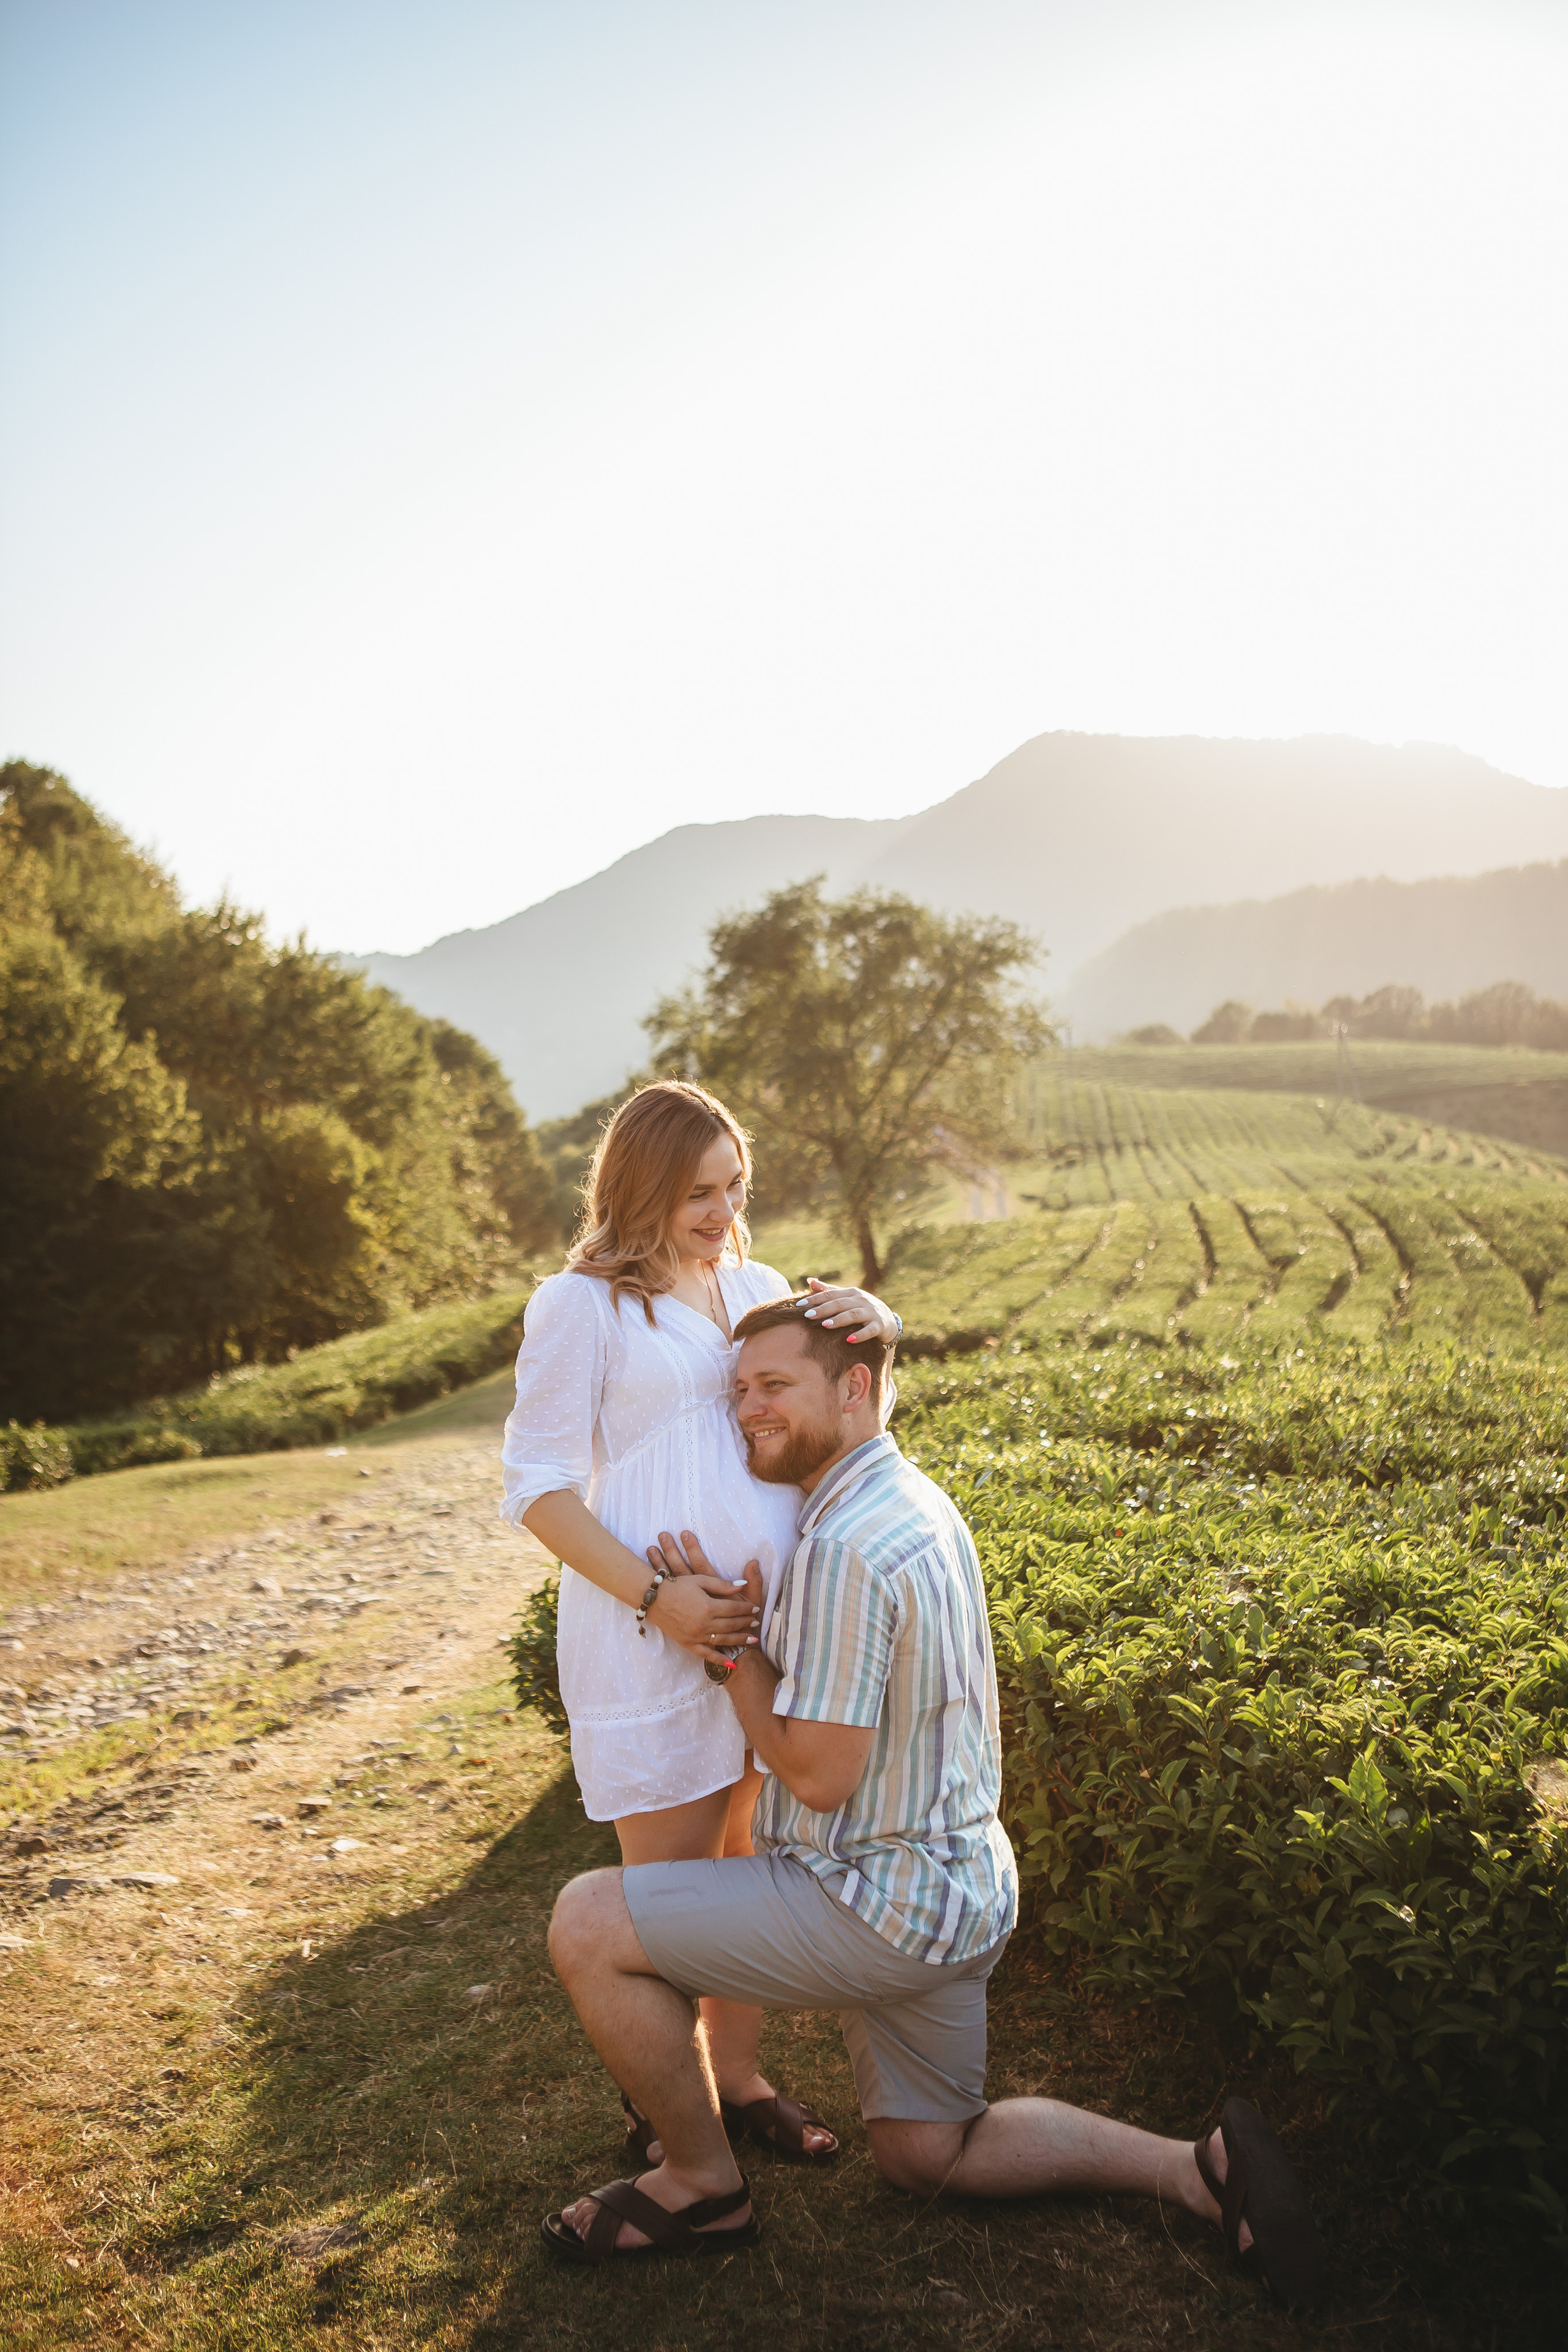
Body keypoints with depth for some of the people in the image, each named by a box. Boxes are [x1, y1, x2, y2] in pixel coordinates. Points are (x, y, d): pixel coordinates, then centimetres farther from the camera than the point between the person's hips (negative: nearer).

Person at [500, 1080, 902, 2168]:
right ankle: (660, 2110, 27)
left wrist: (869, 1320, -9)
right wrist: (655, 1596, -19)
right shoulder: (581, 1305, -7)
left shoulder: (757, 1285, 10)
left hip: (775, 1618, 6)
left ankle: (741, 2078, 35)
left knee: (756, 1861, 17)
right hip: (655, 1635, -6)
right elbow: (537, 1486, -9)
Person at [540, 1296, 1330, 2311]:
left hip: (881, 1902, -10)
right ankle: (1201, 2167, 16)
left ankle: (702, 2184, 11)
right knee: (928, 2156, 24)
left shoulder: (844, 1548, -26)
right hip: (959, 1888, 10)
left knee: (587, 1924, -7)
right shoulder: (919, 1504, 6)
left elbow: (817, 1772, -24)